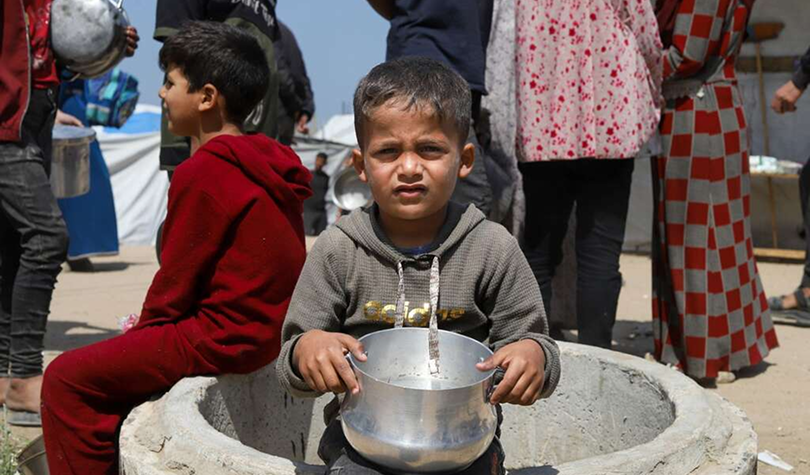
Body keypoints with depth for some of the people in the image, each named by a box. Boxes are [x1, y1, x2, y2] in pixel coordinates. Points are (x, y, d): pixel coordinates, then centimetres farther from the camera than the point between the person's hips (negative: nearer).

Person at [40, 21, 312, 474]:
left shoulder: (202, 173, -16)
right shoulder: (269, 161, 10)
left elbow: (177, 278, -11)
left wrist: (144, 328, 8)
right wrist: (147, 327, 18)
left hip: (227, 340, -10)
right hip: (268, 330, 10)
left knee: (67, 379, -4)